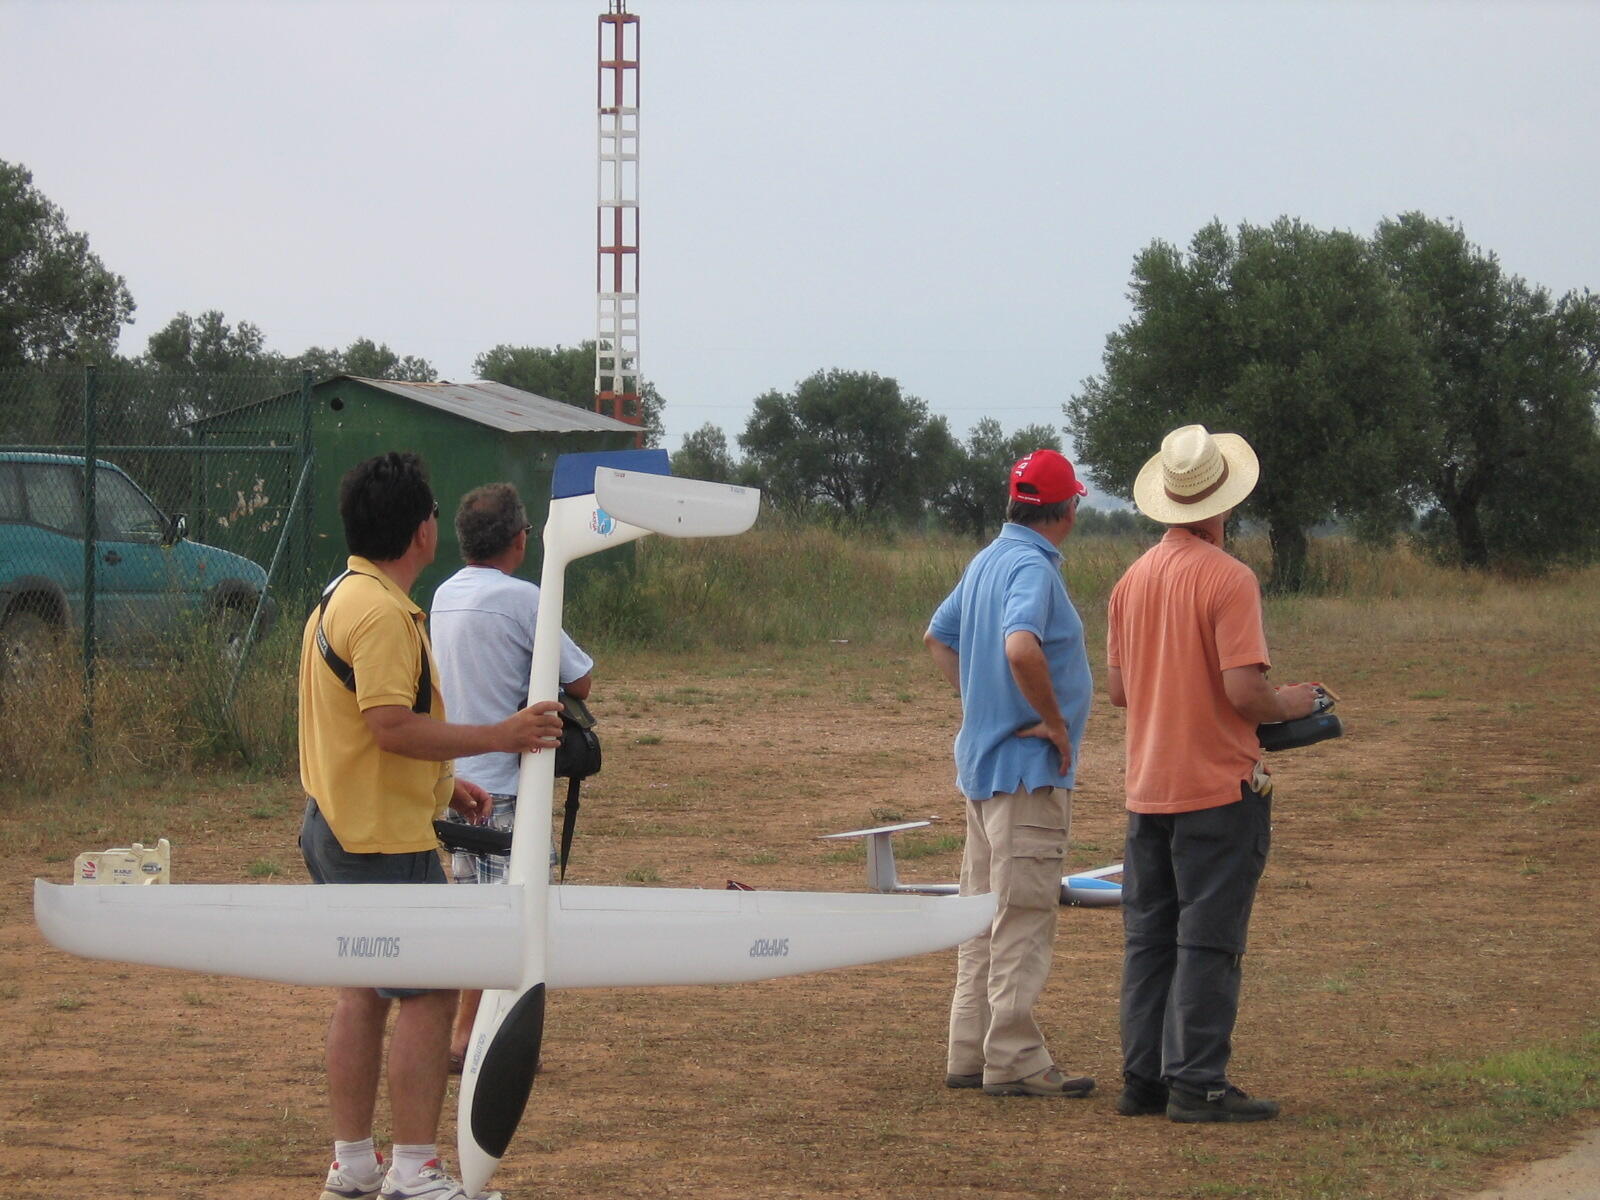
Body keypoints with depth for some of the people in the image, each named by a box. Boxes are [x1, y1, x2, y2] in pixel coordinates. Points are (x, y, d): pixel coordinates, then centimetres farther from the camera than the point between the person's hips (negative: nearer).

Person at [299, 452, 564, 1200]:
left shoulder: (339, 599, 14)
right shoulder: (382, 613, -20)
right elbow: (393, 727, -27)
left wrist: (443, 784, 21)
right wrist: (498, 737, -22)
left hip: (340, 826, 11)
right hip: (385, 840, -11)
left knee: (364, 993, 14)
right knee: (430, 995, -6)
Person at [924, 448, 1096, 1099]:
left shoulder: (985, 562, 12)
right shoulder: (1032, 568, -17)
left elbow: (938, 637, 26)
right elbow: (1021, 647, -34)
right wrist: (1054, 721, -21)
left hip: (982, 763, 10)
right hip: (1030, 771, -10)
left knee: (983, 917, 14)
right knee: (1023, 920, -6)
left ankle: (970, 1052, 19)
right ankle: (1014, 1062, -4)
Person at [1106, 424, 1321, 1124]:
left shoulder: (1132, 579, 8)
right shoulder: (1228, 578, -14)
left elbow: (1118, 689, 11)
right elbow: (1244, 690, -20)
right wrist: (1288, 706, -1)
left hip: (1147, 788, 7)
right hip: (1219, 784, -7)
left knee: (1148, 938, 11)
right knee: (1207, 941, -4)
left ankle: (1144, 1078, 13)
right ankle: (1196, 1084, -4)